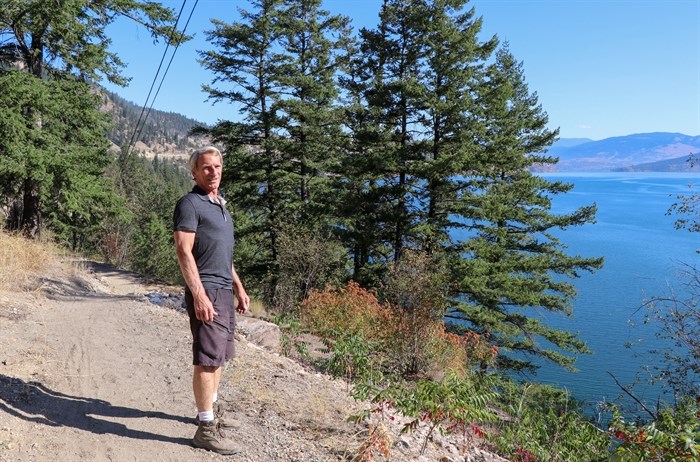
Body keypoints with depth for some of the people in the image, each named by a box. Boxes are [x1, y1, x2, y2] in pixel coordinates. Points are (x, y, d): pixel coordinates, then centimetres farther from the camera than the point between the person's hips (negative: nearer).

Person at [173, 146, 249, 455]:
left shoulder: (220, 206, 18)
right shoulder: (190, 203, -9)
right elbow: (183, 251, -17)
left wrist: (239, 288, 22)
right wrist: (199, 295, -23)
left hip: (224, 291, 9)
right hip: (206, 291, -9)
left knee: (218, 356, 15)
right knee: (207, 359, -7)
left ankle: (209, 412, 29)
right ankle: (205, 429, 0)